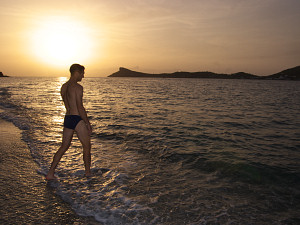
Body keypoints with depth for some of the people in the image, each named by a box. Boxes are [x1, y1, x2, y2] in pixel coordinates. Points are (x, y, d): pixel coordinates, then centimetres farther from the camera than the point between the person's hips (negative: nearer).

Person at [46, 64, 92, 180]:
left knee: (64, 147, 15)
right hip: (77, 119, -8)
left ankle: (50, 173, 14)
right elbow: (80, 107, -18)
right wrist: (87, 123, -10)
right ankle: (88, 173, 20)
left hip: (67, 118, 8)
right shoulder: (77, 87, -14)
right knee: (87, 147, 9)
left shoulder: (63, 87, 13)